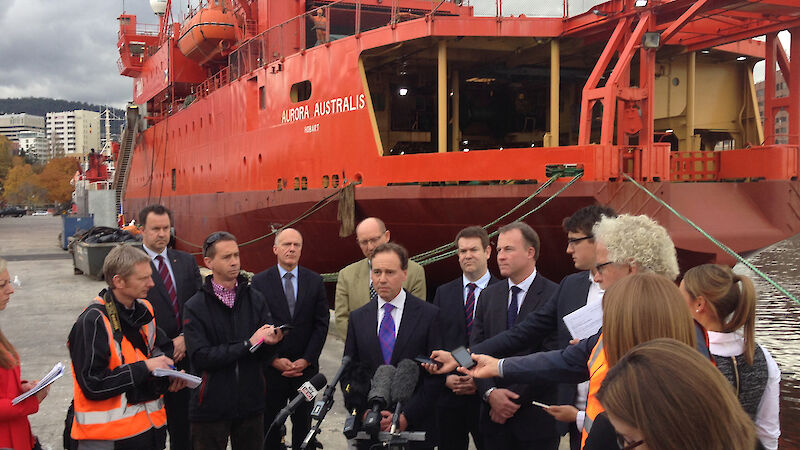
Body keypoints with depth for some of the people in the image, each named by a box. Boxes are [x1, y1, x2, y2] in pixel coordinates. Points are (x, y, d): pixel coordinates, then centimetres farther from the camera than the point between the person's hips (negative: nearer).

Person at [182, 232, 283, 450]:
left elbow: (263, 356, 2)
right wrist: (248, 344, -19)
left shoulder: (255, 299, 2)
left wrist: (269, 342, -21)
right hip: (211, 406, -3)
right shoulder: (195, 307, -6)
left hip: (250, 404, 3)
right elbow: (201, 357, -16)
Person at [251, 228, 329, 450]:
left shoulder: (315, 281, 4)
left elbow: (322, 324, 1)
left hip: (305, 366, 1)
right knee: (270, 423, 8)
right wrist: (274, 359, -10)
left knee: (303, 423, 9)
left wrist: (306, 360, -7)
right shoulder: (260, 282, -1)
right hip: (271, 368, -1)